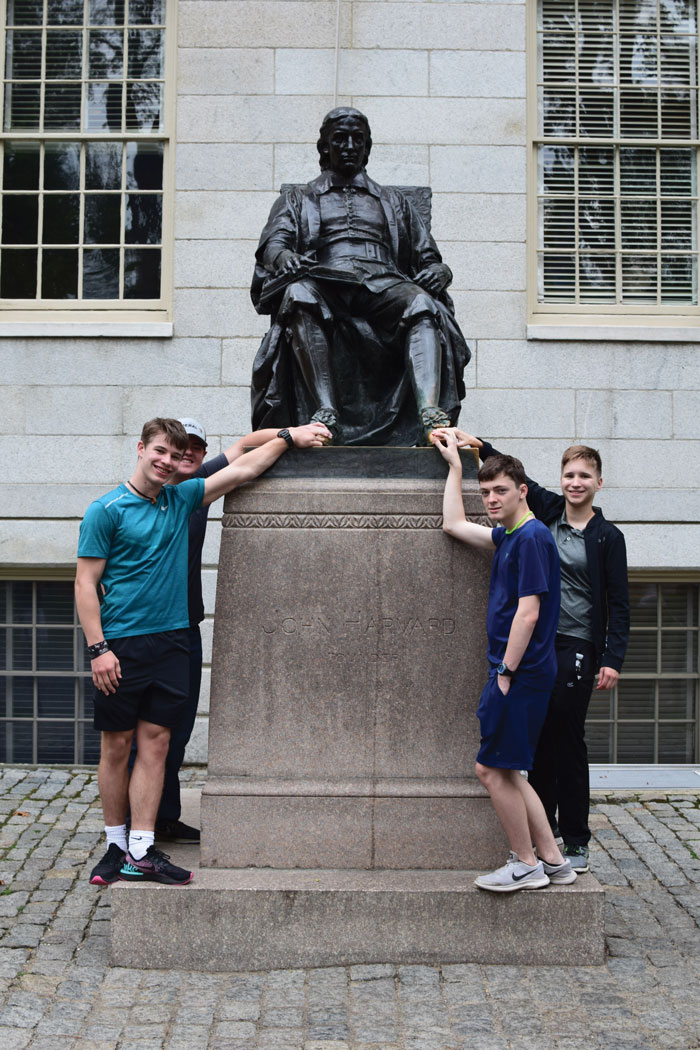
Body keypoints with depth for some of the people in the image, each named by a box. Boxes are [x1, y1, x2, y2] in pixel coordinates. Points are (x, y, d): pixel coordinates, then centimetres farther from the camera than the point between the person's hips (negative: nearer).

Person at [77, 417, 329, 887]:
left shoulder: (182, 499, 11)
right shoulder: (107, 510, -4)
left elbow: (243, 470, 17)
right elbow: (86, 584, -5)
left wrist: (288, 437, 14)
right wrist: (98, 648, -12)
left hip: (171, 642, 4)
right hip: (122, 645, -4)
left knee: (155, 743, 2)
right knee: (116, 746, 4)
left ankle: (141, 852, 6)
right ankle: (116, 845, 18)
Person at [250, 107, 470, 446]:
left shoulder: (394, 202, 34)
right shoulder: (297, 199, 30)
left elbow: (428, 258, 25)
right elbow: (273, 242, 9)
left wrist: (439, 272, -2)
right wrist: (284, 257, -17)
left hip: (383, 286, 1)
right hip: (324, 285, -1)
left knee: (422, 303, -34)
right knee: (299, 293, -38)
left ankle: (431, 412, -53)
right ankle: (324, 409, -47)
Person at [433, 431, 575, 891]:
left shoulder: (532, 537, -14)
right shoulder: (510, 535, 14)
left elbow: (527, 614, -19)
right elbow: (454, 524, 27)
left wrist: (505, 674, -16)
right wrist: (455, 464, 27)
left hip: (521, 672, -9)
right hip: (519, 673, 9)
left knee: (494, 769, -3)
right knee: (503, 770, 12)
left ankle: (527, 865, 10)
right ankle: (553, 861, 18)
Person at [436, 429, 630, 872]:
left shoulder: (607, 537, -1)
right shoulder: (548, 512, 7)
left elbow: (618, 604, -1)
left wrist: (613, 659, -9)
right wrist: (479, 446, 5)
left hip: (576, 648, -4)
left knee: (568, 740, -1)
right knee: (539, 739, 10)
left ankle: (576, 840, 9)